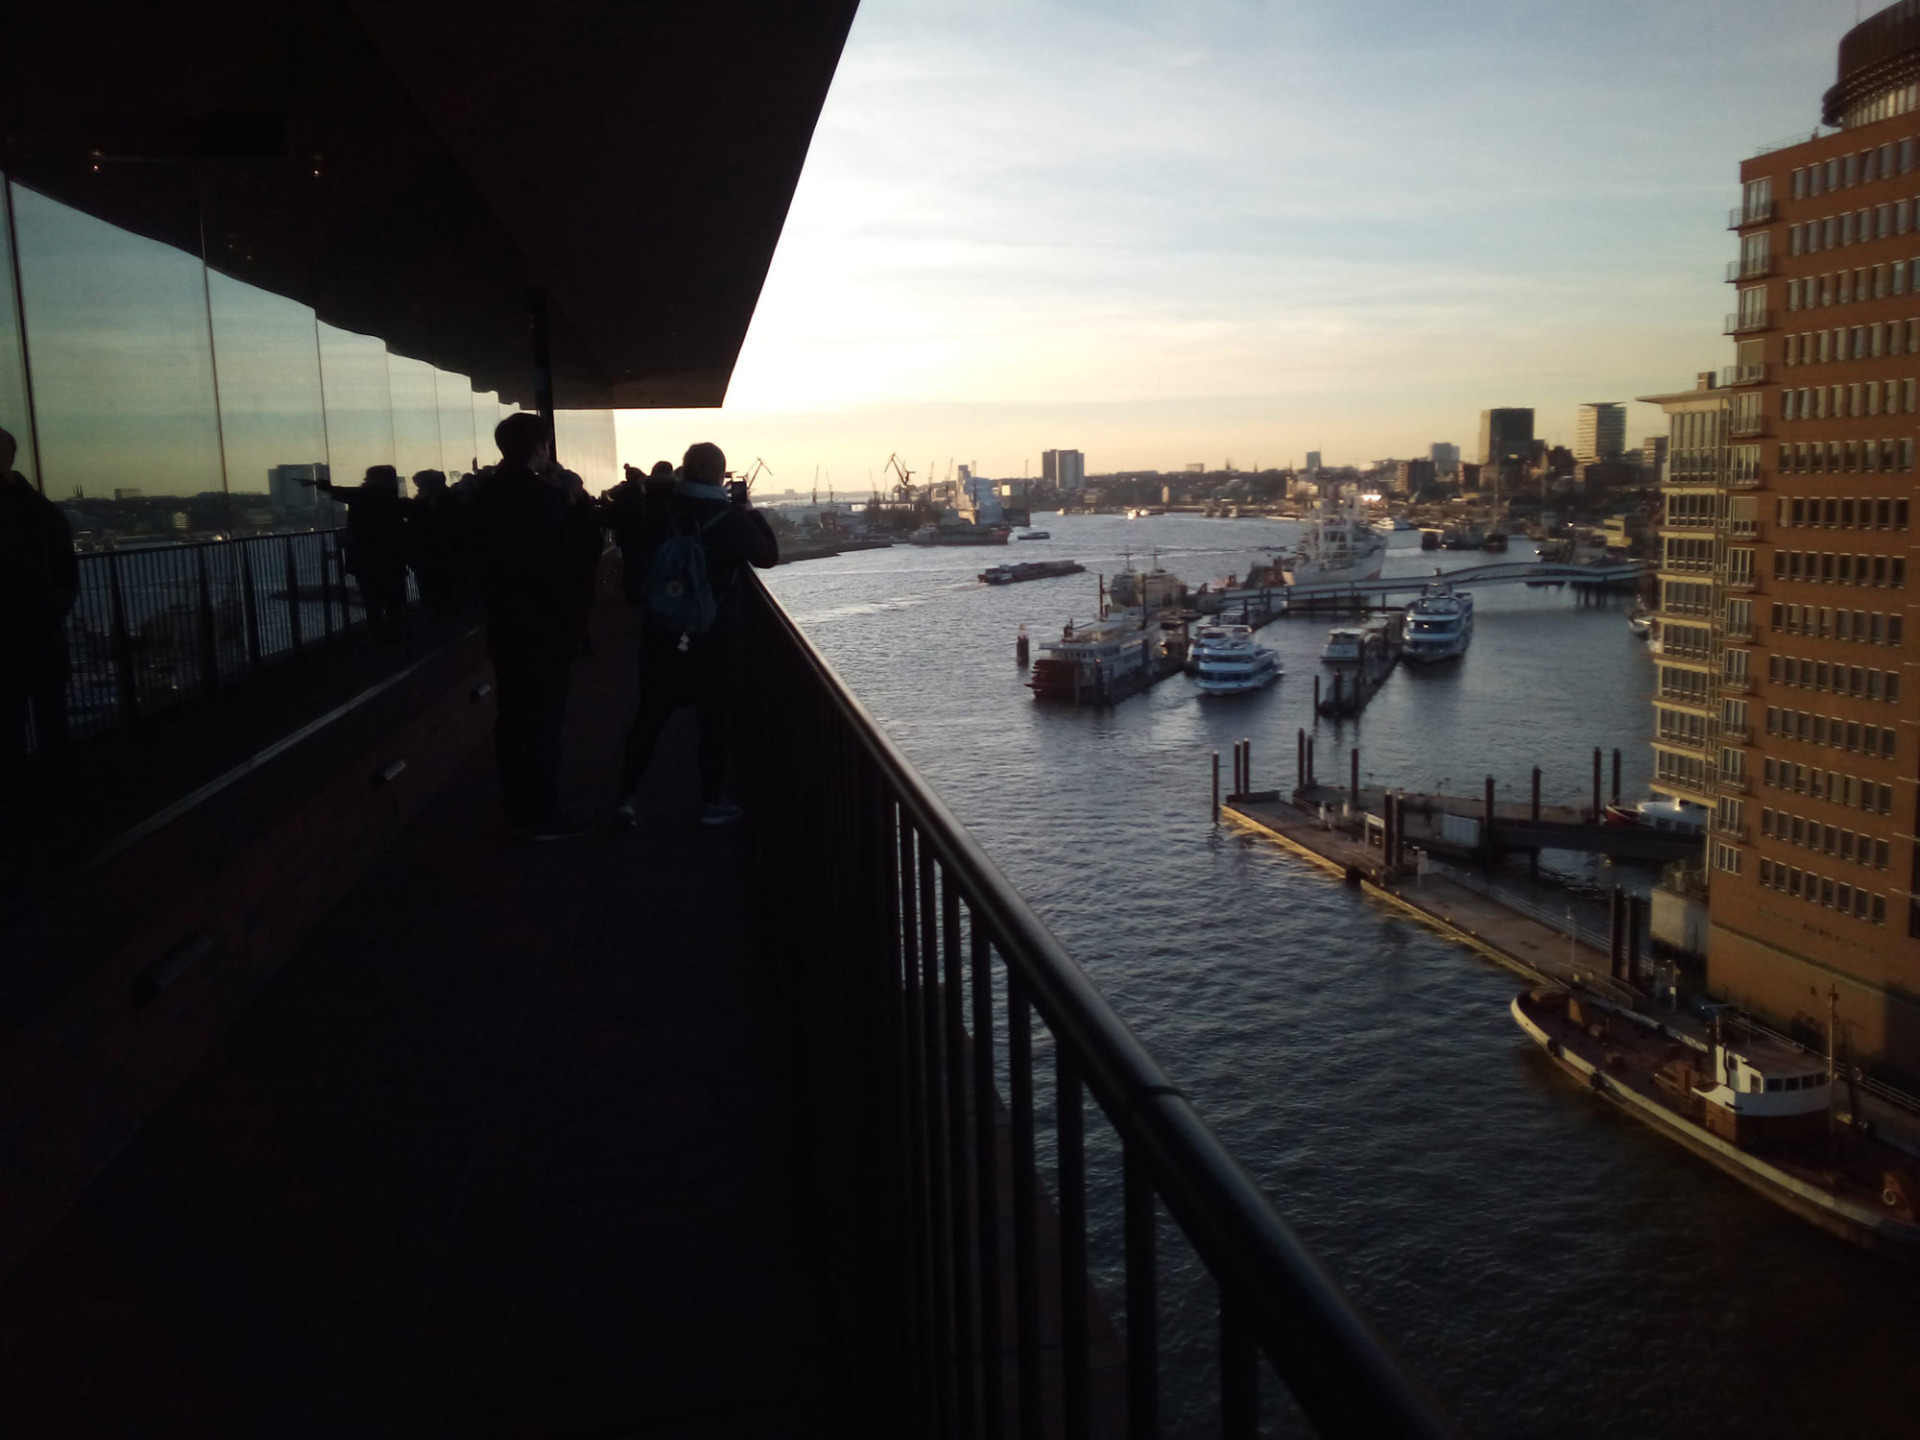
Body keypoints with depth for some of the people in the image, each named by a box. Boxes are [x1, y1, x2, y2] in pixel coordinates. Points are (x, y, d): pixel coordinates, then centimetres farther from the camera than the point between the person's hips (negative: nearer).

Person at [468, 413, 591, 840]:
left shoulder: (486, 493, 9)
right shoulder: (540, 493, -16)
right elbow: (560, 559, -17)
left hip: (504, 621, 8)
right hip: (542, 622, -8)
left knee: (513, 714, 12)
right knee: (544, 718, -2)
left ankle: (518, 808, 20)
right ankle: (543, 814, 2)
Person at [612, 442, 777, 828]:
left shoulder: (663, 514, -1)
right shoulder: (733, 519, -9)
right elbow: (769, 556, 2)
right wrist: (750, 510, 7)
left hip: (664, 634, 3)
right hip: (717, 638, -2)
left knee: (650, 715, 10)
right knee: (714, 719, 7)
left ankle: (625, 797, 8)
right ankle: (712, 803, 12)